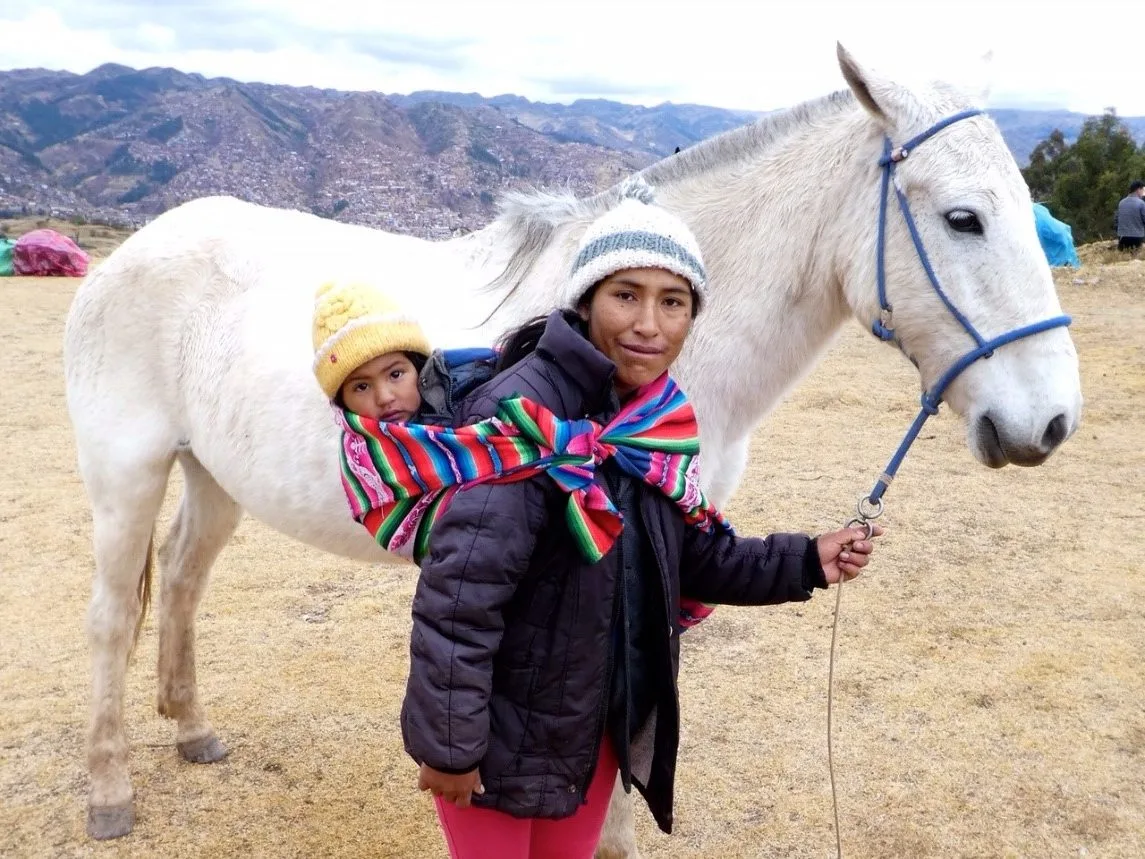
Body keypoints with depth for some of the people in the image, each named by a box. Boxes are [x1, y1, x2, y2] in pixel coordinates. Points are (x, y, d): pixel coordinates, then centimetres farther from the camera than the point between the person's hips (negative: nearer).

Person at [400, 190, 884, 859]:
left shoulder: (659, 420, -2)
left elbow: (695, 557, 8)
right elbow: (457, 597, -27)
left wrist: (806, 562, -4)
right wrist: (449, 745, -24)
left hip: (605, 722, 7)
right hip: (506, 730, -7)